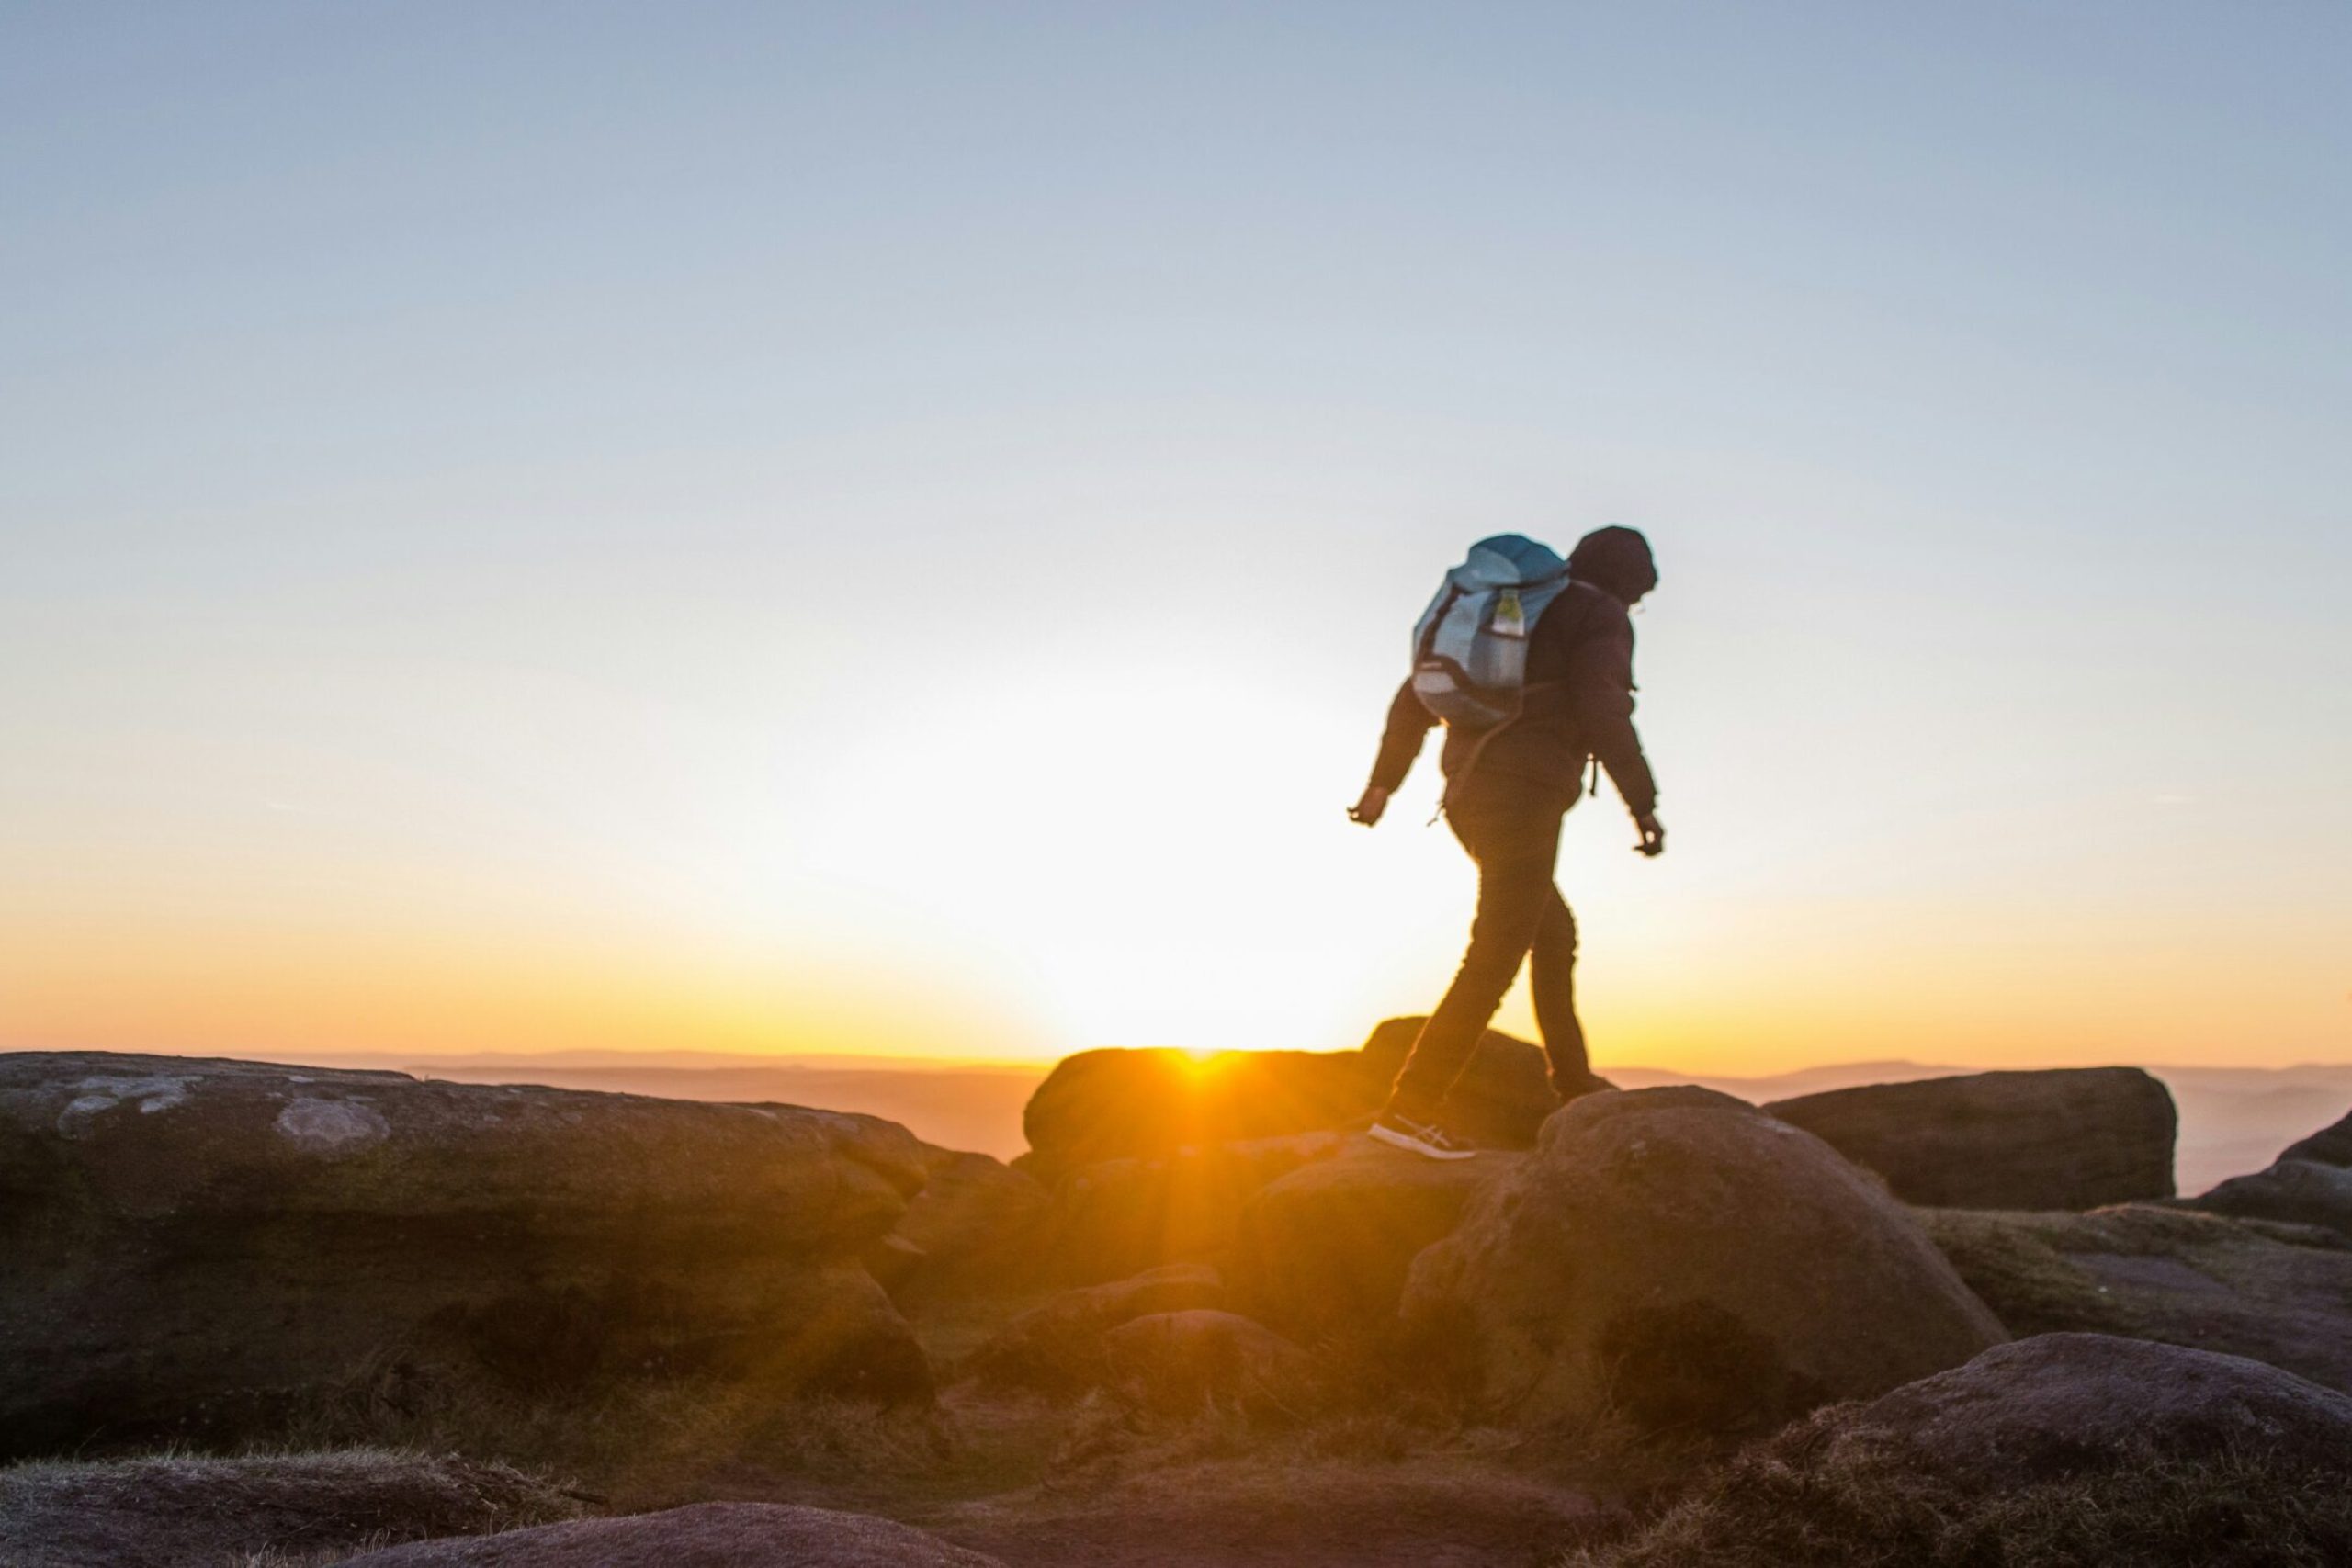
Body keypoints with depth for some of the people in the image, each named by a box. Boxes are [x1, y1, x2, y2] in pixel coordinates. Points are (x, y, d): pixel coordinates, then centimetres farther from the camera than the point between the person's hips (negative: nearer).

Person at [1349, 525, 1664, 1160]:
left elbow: (1417, 694, 19)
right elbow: (1602, 709, -16)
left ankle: (1574, 1083, 32)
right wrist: (1643, 804, -12)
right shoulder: (1601, 617, 2)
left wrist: (1383, 782, 19)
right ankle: (1410, 1107, -18)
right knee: (1494, 960, -11)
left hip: (1471, 798, 9)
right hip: (1523, 797, -9)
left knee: (1555, 934, 23)